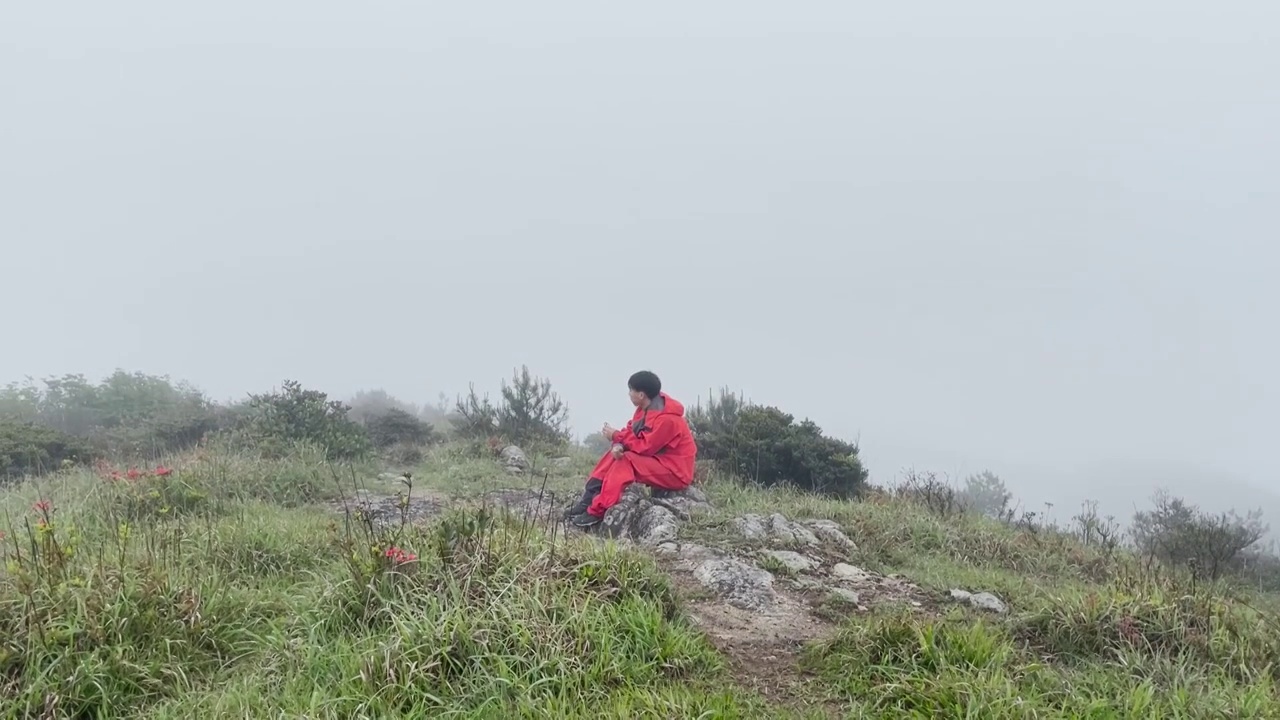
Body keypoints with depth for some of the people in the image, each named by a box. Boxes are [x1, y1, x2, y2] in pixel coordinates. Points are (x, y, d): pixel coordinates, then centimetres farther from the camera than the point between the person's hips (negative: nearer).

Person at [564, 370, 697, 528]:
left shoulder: (666, 419, -27)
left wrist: (616, 436, -16)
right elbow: (632, 431, 4)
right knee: (616, 453, 0)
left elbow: (645, 447, -25)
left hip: (675, 472, -10)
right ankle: (588, 501, -5)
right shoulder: (647, 407, 2)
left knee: (626, 460, -25)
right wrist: (619, 444, -19)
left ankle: (597, 511, -24)